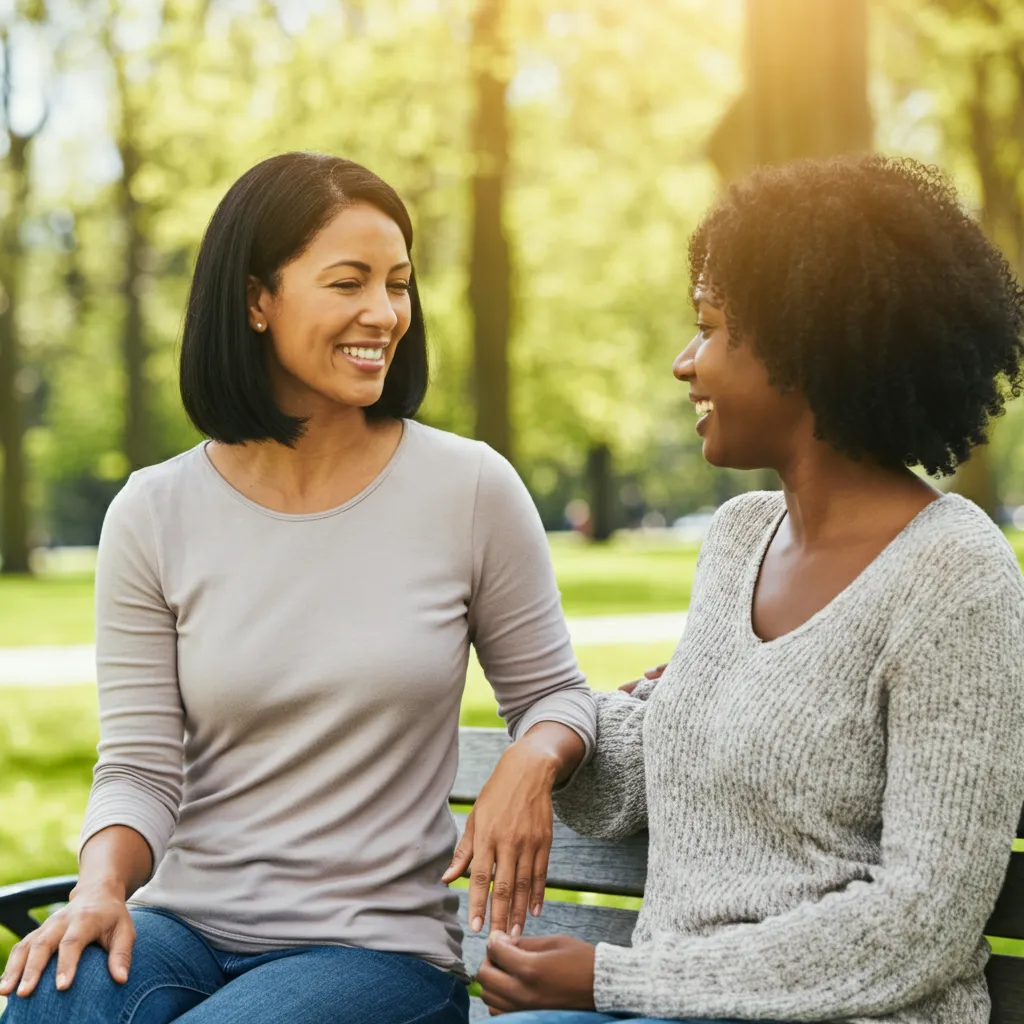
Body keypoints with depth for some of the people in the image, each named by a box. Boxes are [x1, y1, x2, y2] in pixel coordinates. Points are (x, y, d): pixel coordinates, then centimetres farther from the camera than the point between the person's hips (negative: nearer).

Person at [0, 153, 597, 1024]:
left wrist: (533, 762, -13)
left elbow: (554, 693, 10)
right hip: (186, 923, 1)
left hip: (380, 947, -1)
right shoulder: (154, 516, 2)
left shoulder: (472, 488, -1)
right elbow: (138, 764, 1)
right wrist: (103, 884, -20)